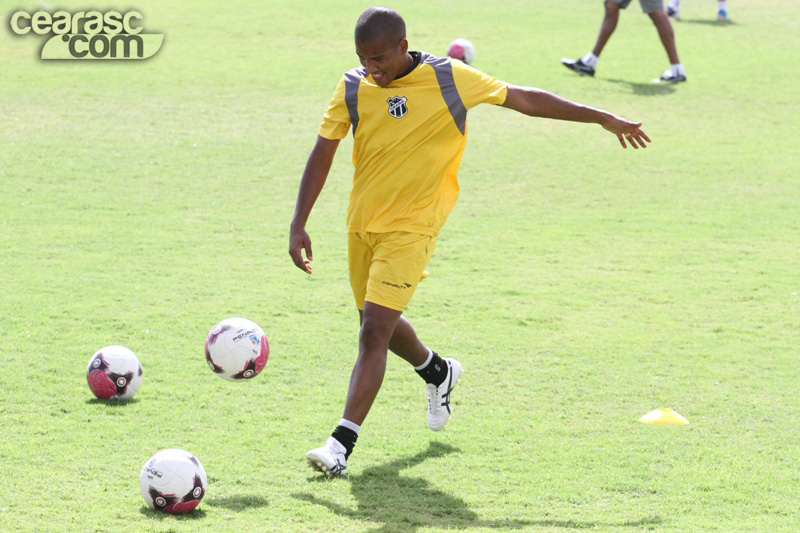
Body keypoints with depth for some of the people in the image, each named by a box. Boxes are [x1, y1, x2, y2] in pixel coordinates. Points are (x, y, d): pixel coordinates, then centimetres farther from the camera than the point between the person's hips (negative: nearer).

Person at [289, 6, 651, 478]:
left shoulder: (448, 79, -10)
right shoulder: (353, 88, -3)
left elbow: (524, 99, 0)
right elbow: (324, 151, 0)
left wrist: (603, 118, 5)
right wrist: (299, 225, -8)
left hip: (411, 229, -5)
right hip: (362, 225, 5)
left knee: (374, 330, -16)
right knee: (381, 324, 20)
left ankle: (342, 443, -17)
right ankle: (439, 372, 52)